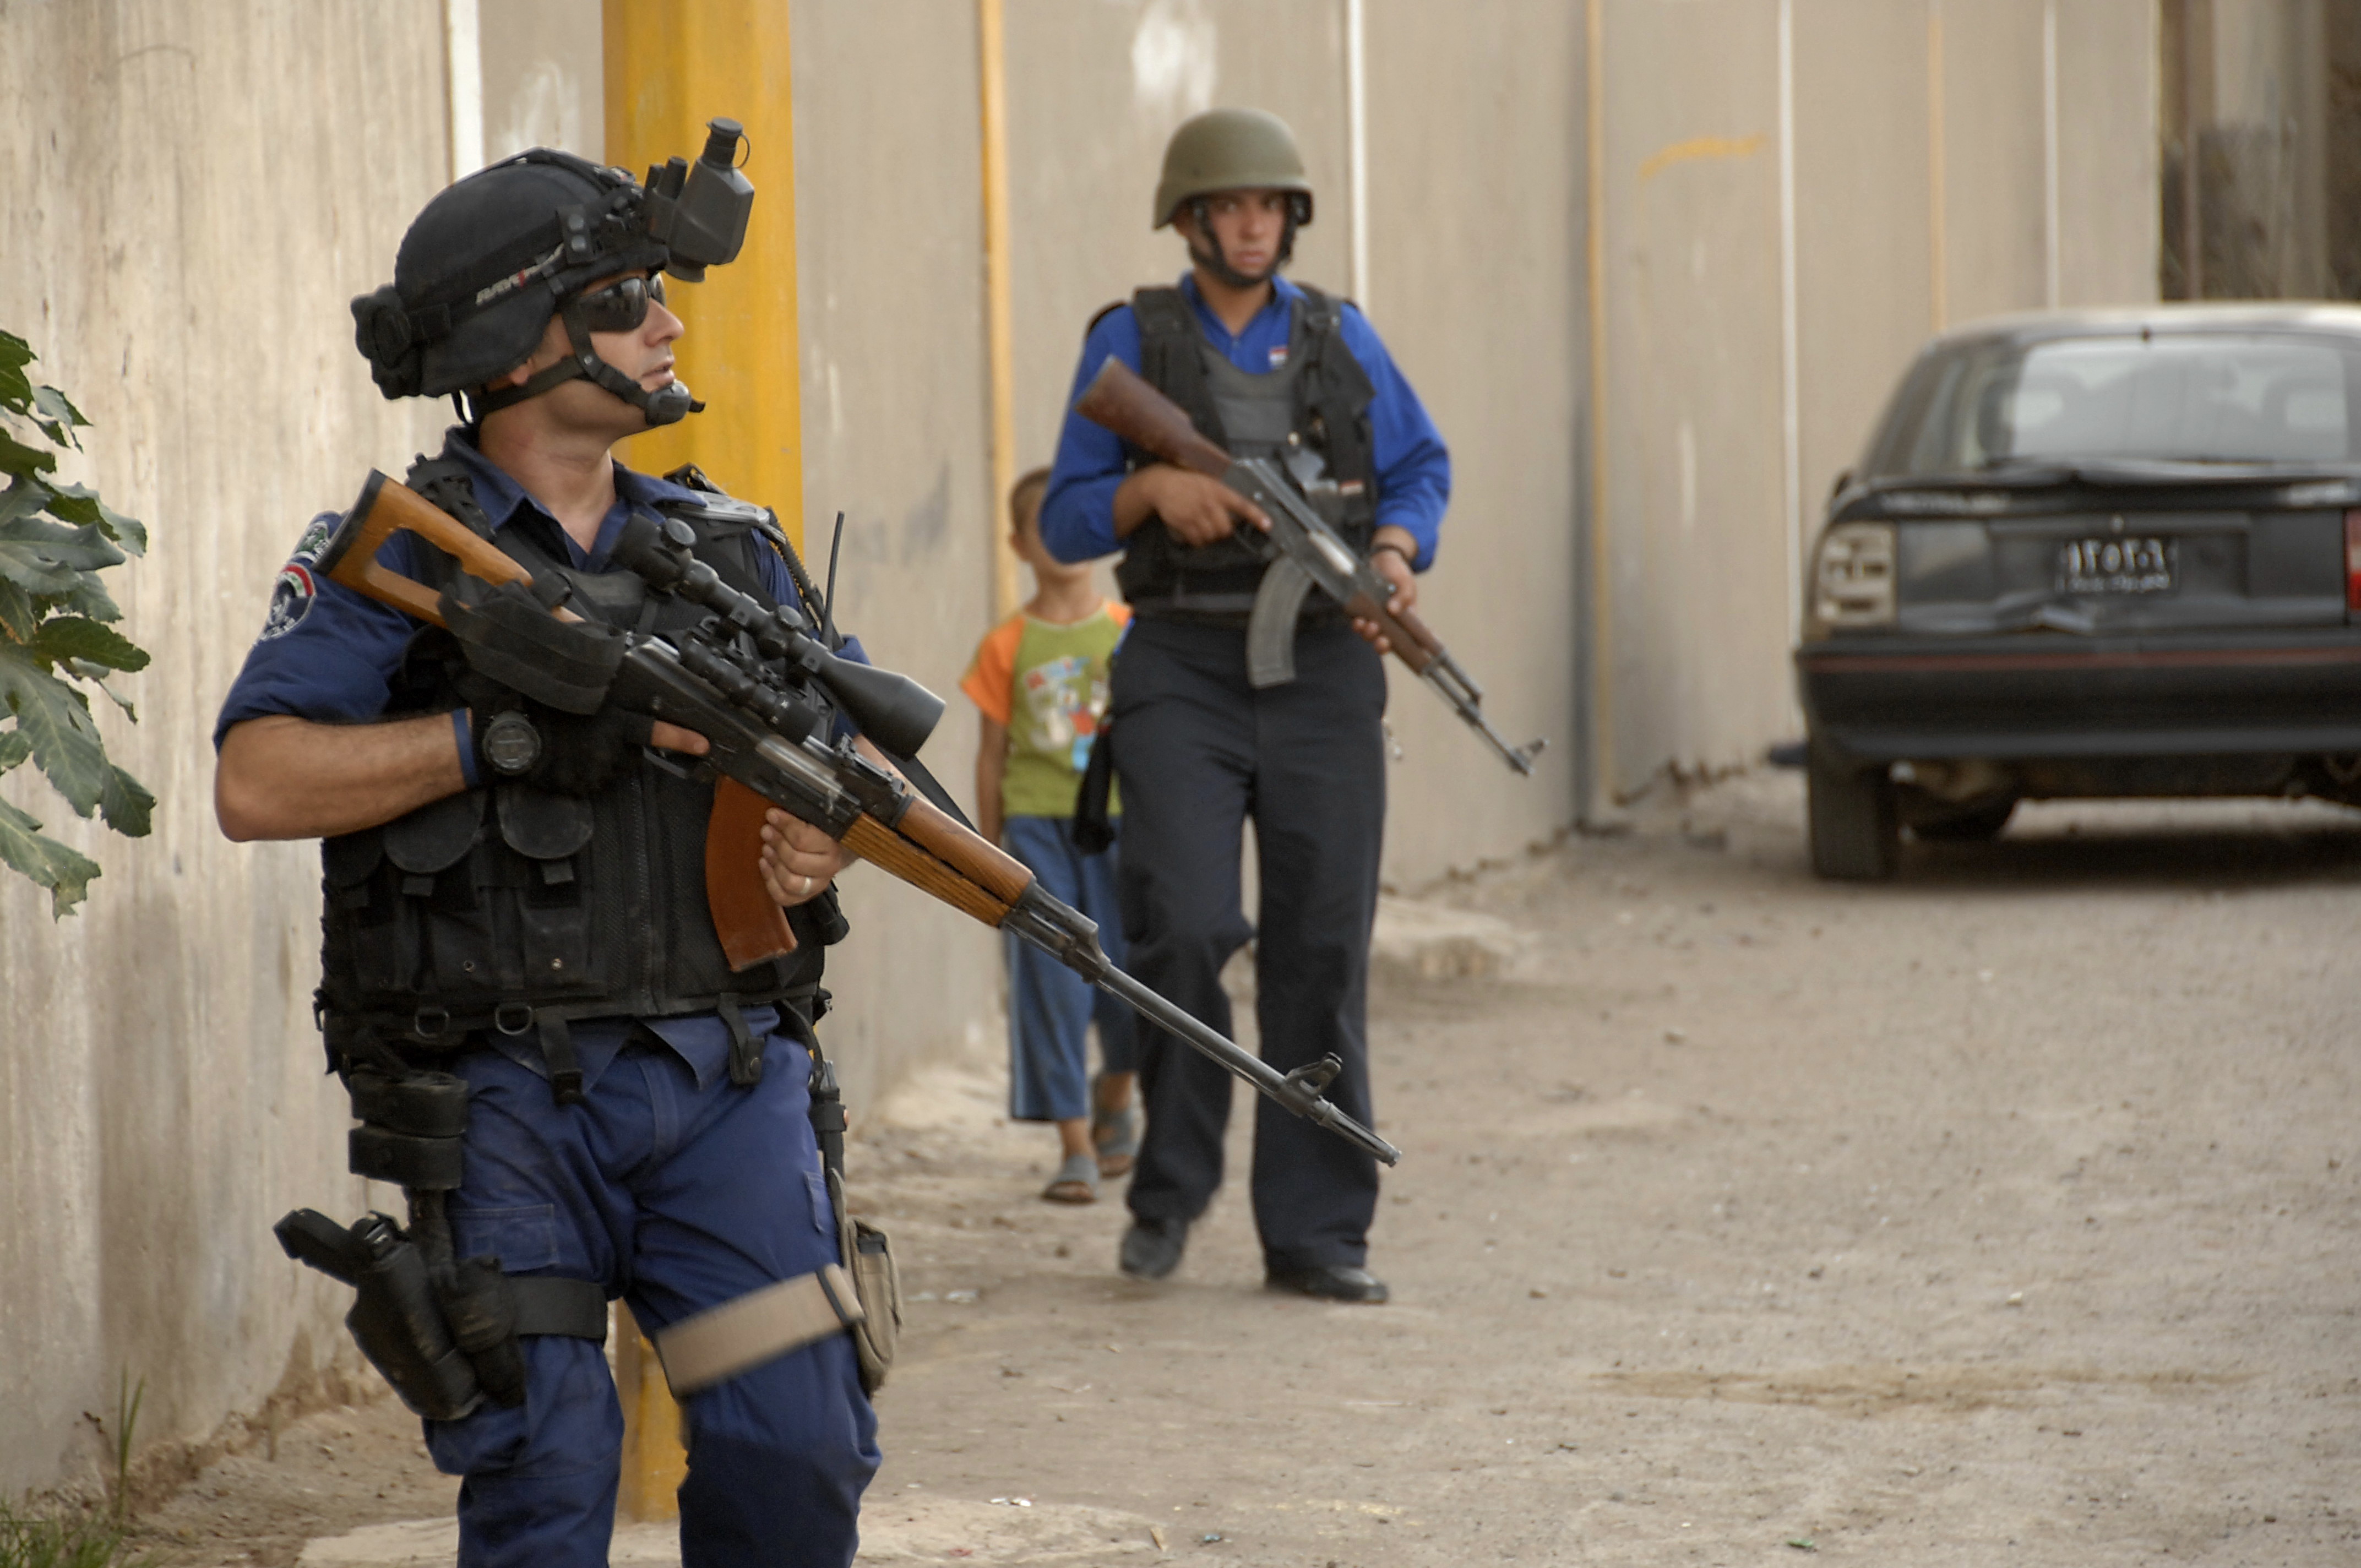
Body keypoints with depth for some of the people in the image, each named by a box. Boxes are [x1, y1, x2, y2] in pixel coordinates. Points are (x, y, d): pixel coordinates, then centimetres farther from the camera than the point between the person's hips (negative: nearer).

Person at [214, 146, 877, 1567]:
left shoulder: (734, 550, 13)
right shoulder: (395, 554, -1)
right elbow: (258, 785, -12)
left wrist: (825, 840, -5)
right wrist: (515, 735, -18)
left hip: (727, 1077, 4)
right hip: (511, 1096, -3)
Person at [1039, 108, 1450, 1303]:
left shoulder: (1340, 339, 11)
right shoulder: (1130, 342, 5)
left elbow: (1421, 468, 15)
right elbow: (1067, 521, 6)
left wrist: (1396, 554, -6)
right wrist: (1152, 489, -14)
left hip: (1323, 673, 2)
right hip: (1183, 673, -2)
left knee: (1323, 951, 0)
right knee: (1183, 927, -16)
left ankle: (1316, 1234, 5)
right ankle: (1171, 1183, 5)